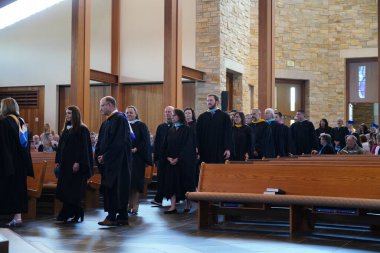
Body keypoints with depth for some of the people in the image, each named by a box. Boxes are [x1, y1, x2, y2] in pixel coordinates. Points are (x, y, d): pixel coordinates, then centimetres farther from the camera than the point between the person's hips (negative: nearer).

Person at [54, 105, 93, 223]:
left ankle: (73, 214, 4)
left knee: (73, 191, -5)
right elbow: (61, 146, 17)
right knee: (64, 190, 6)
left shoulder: (82, 129, -8)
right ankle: (67, 214, 13)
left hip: (76, 165, -7)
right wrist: (57, 160, 11)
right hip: (65, 164, 7)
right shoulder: (66, 129, 15)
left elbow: (83, 147, -14)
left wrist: (78, 162, -20)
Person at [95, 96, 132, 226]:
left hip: (117, 161, -9)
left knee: (114, 188, -7)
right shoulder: (106, 122, 17)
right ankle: (122, 217, 15)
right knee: (108, 188, 9)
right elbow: (101, 142, 18)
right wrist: (99, 156, 1)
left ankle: (112, 217, -3)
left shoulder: (120, 118, -11)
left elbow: (118, 142, -19)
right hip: (107, 161, 9)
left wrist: (105, 156, -16)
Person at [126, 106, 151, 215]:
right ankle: (129, 205, 9)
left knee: (135, 181, -3)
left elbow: (146, 141, -5)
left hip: (137, 157, -3)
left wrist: (136, 149, -15)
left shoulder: (141, 125, 1)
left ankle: (135, 206, 2)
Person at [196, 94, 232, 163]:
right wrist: (197, 149, 0)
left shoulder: (224, 116, 4)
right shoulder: (202, 117, 11)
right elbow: (198, 134, 9)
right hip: (205, 151, 2)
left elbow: (228, 133, -1)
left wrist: (228, 149, -9)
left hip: (219, 151, -2)